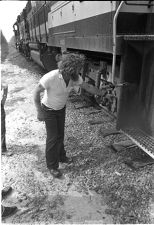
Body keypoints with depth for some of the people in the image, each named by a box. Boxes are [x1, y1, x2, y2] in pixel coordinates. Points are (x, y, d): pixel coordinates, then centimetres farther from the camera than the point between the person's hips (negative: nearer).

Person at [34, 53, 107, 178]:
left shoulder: (75, 78, -18)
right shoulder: (51, 77, -35)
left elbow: (88, 87, -2)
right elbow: (36, 92, -23)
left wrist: (103, 93, 7)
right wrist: (39, 112, -21)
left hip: (61, 108, 5)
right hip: (49, 110, -5)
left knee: (60, 134, 17)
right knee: (53, 137, -1)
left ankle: (61, 156, 40)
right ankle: (52, 166, 17)